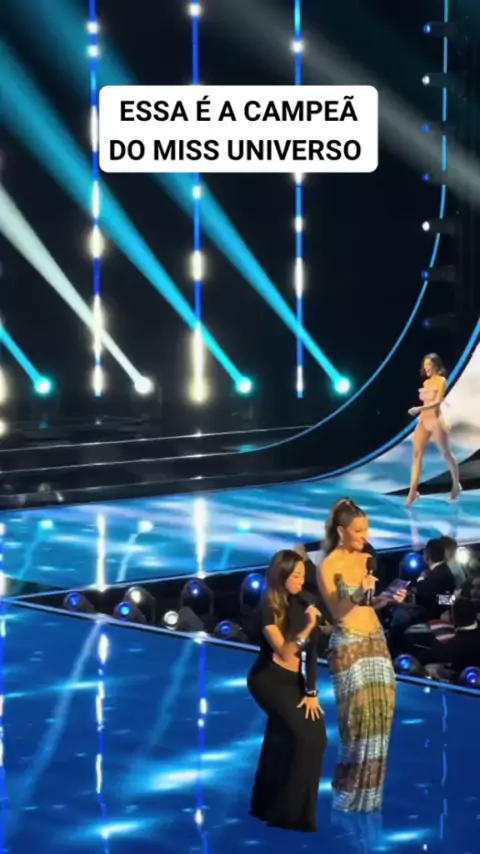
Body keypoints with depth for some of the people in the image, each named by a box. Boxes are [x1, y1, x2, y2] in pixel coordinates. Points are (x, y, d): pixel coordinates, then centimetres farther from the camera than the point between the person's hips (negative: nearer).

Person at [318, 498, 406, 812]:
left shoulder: (365, 559, 10)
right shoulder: (329, 566, -10)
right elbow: (338, 612, -12)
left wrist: (388, 599, -2)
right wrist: (358, 595, -28)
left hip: (376, 640, 7)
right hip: (349, 645, -7)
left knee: (381, 711, 5)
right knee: (359, 717, -7)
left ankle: (367, 791, 15)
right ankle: (349, 794, 6)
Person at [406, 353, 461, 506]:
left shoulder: (441, 380, -7)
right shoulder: (426, 382, 13)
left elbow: (437, 402, -19)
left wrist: (419, 409, -28)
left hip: (436, 420, -6)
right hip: (423, 421, 6)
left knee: (446, 454, 9)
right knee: (417, 454, -7)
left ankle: (456, 484, 28)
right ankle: (413, 491, -13)